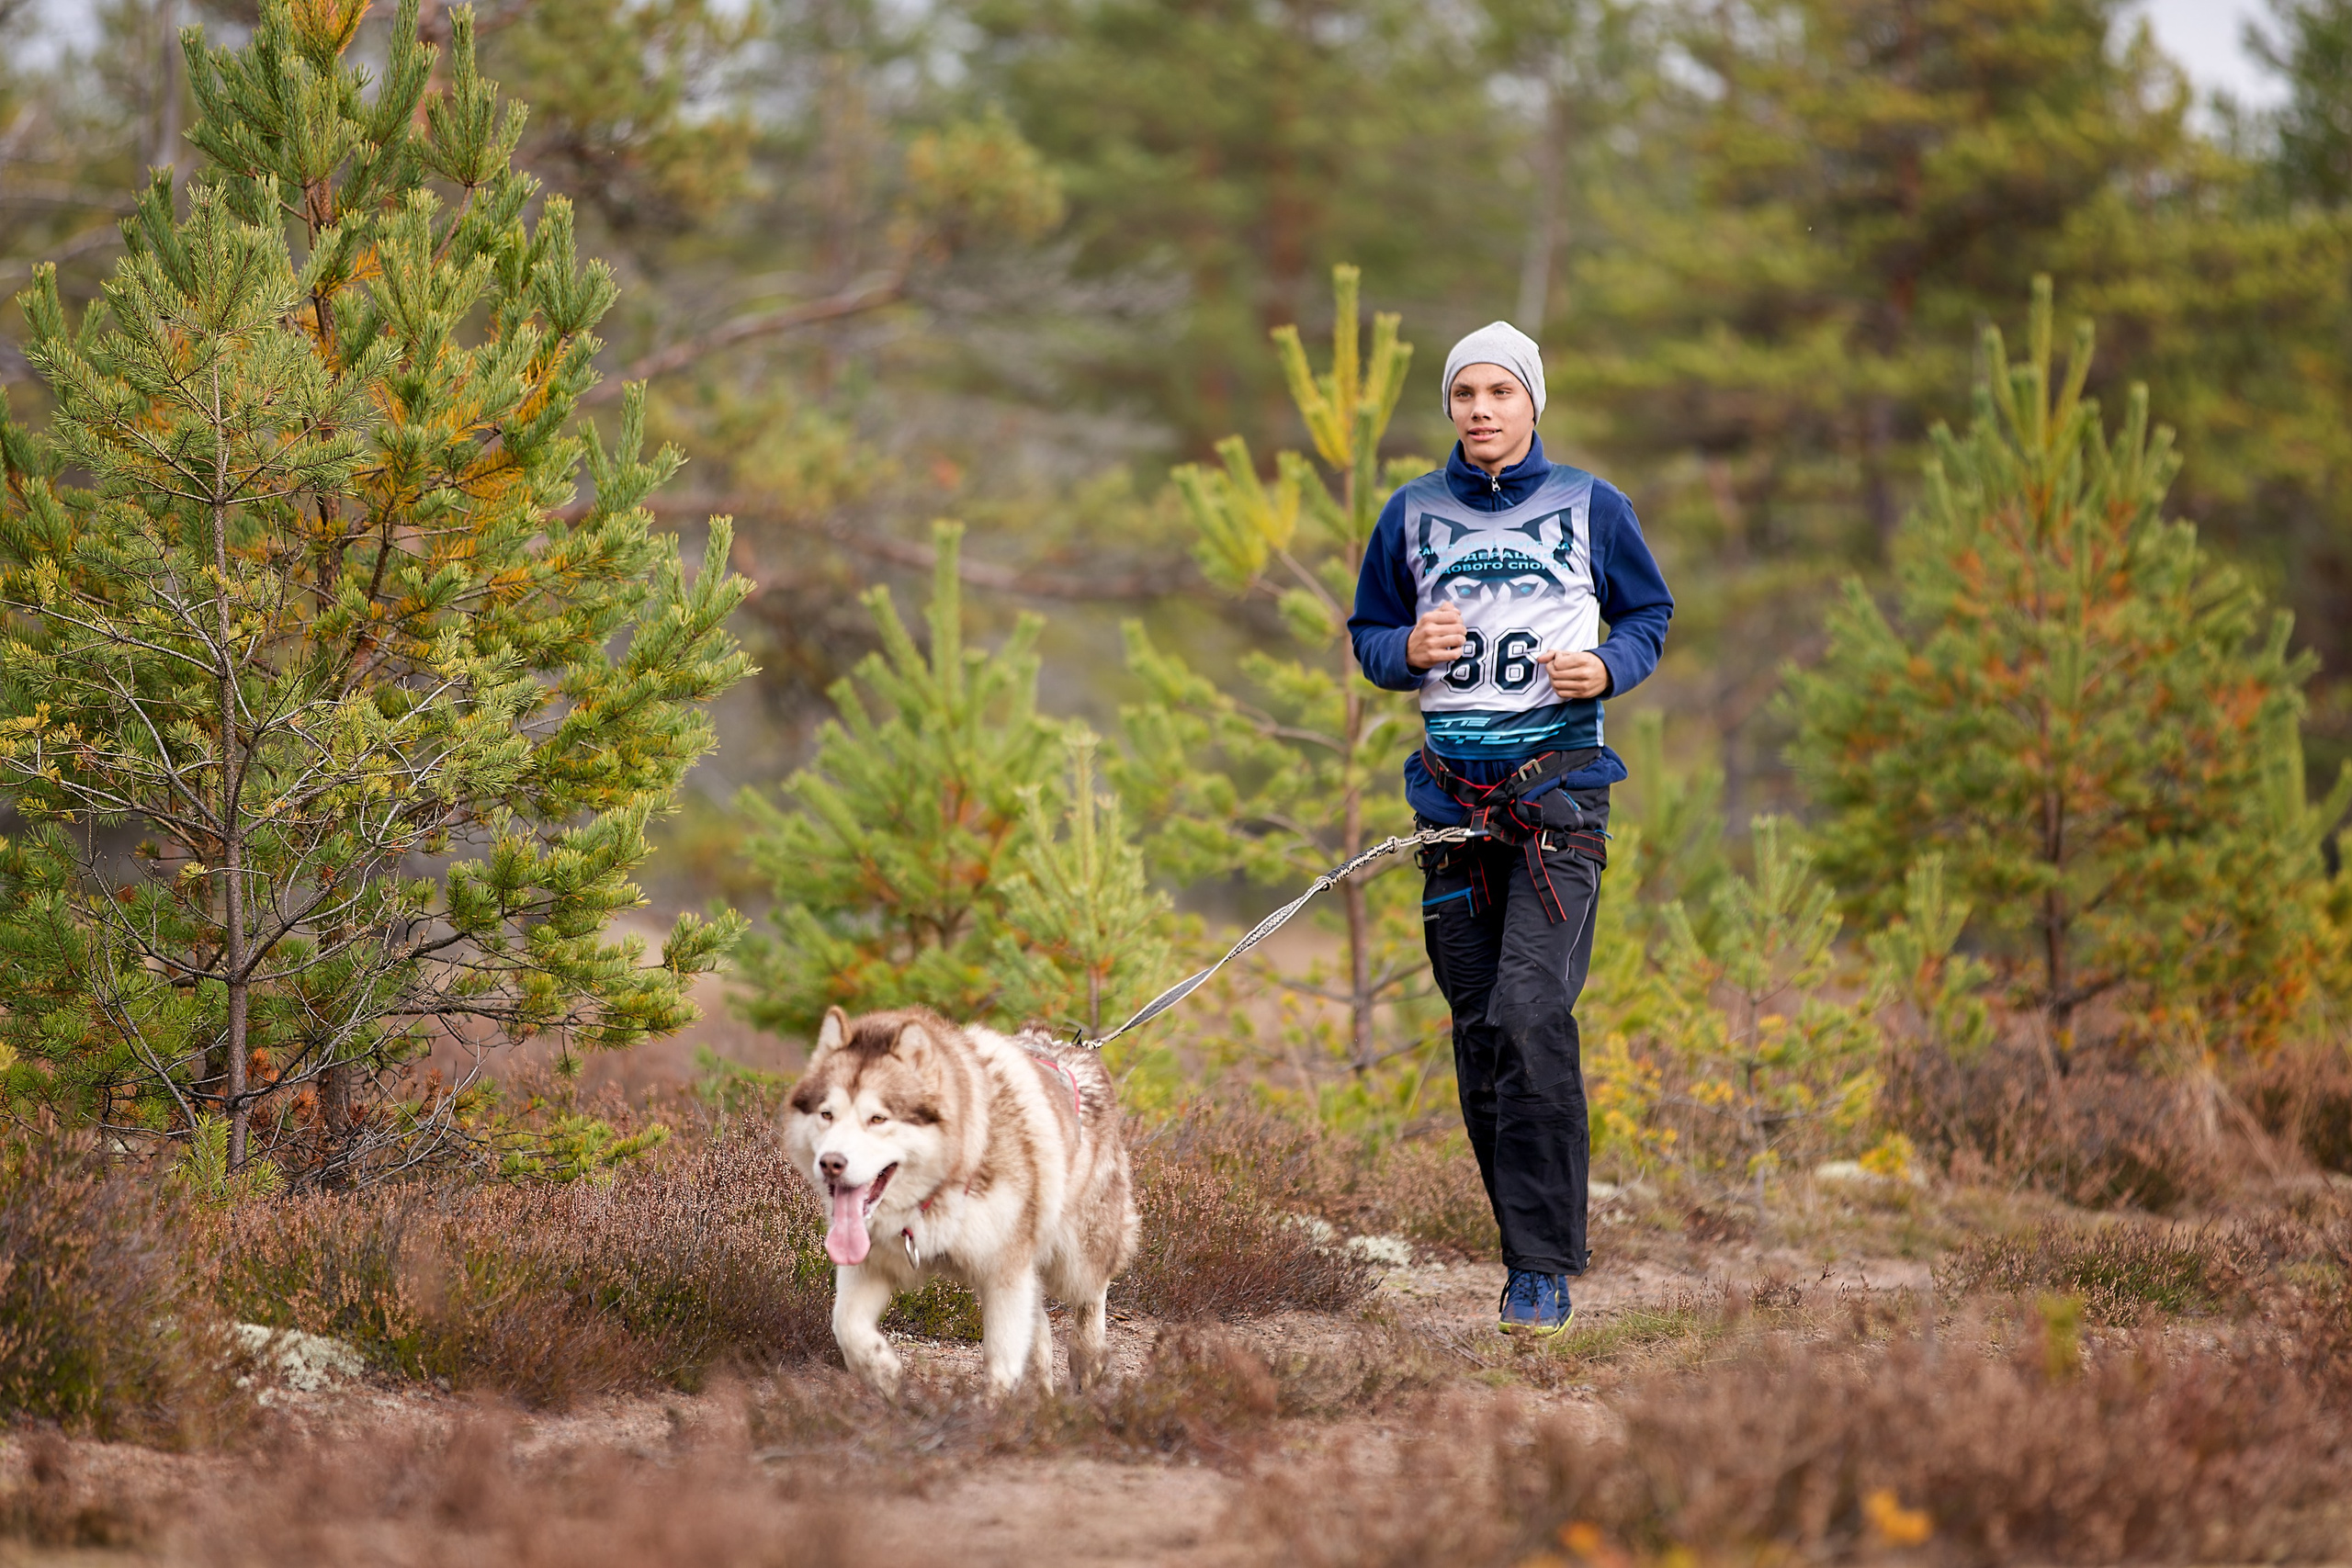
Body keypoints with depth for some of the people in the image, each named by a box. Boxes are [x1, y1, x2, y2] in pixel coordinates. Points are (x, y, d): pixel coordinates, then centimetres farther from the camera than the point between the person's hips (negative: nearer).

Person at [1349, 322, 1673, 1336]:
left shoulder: (1590, 508, 5)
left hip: (1559, 785, -3)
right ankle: (1533, 1246, 16)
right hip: (1454, 788, 4)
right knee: (1477, 1026, 4)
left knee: (1531, 1011, -18)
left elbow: (1649, 614, 14)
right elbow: (1368, 632, 16)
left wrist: (1608, 668, -8)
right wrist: (1410, 651, -7)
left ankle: (1545, 1267, -17)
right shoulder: (1413, 514, 10)